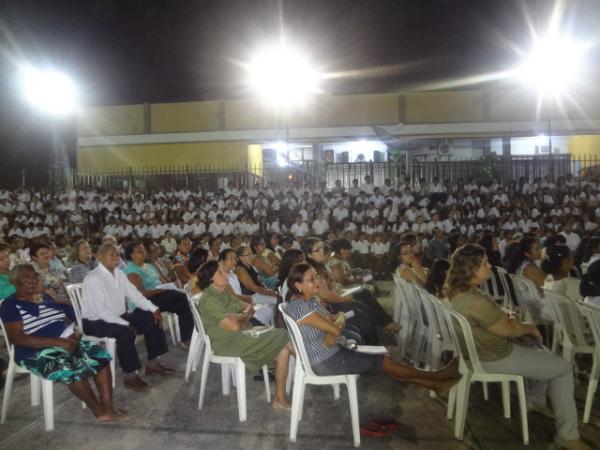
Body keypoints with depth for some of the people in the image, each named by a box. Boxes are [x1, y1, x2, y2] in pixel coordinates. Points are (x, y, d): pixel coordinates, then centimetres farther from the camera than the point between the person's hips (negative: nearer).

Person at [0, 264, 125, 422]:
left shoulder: (45, 297, 16)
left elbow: (68, 314, 20)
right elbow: (16, 338, -16)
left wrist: (74, 333, -5)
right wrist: (58, 341, -22)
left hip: (65, 341, 7)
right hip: (37, 352, -7)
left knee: (100, 356, -15)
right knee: (72, 368, -33)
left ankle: (107, 408, -20)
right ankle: (98, 410, -14)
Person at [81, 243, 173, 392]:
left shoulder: (119, 273, 4)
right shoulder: (93, 278, -21)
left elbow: (134, 295, 6)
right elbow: (101, 311, -27)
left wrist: (154, 309, -7)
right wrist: (127, 324, -29)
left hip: (118, 316, 9)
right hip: (95, 322, -8)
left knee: (152, 319, -3)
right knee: (125, 332, -35)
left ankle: (152, 364, 7)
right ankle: (130, 377, -20)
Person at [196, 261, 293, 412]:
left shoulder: (223, 293, 13)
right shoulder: (209, 300, -17)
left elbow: (249, 308, 12)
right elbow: (234, 327, -23)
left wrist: (242, 316, -9)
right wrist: (244, 319, -1)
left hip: (239, 336, 9)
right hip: (228, 343, -9)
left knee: (284, 349, -6)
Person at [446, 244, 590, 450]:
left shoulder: (457, 290, -5)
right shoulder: (475, 301, -36)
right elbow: (509, 329, -21)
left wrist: (508, 317, -2)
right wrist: (528, 327, -1)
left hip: (477, 349, 9)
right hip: (495, 358, -9)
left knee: (537, 347, 29)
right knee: (563, 368, 5)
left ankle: (536, 400, 43)